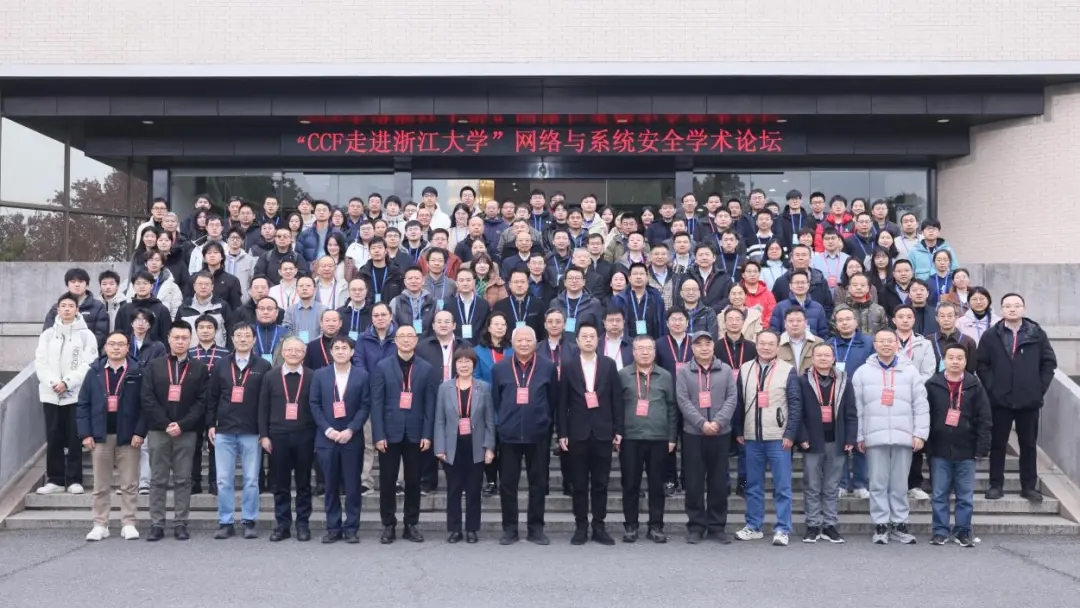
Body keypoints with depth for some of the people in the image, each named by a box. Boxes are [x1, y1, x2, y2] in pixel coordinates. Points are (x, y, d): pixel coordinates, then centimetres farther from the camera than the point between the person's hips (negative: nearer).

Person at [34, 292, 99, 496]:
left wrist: (67, 383, -15)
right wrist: (52, 382, -12)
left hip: (76, 394, -3)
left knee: (75, 439, 0)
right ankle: (55, 479, 13)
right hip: (50, 394, 3)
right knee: (53, 438, 5)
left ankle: (74, 480, 7)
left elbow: (88, 365, -7)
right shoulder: (47, 334, 9)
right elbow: (40, 362, 4)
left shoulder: (86, 335, 1)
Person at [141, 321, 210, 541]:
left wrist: (182, 424, -12)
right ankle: (156, 525, 8)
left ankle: (180, 524, 8)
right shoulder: (154, 366, 8)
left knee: (183, 480, 2)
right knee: (158, 480, 4)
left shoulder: (199, 368, 6)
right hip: (158, 431, 1)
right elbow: (147, 399, 0)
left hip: (186, 432, 0)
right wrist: (166, 424, -11)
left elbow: (202, 401, 0)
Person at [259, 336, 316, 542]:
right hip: (278, 436, 1)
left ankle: (303, 524, 14)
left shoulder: (312, 377, 1)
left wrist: (318, 436, -2)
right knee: (280, 484, 6)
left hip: (304, 437, -1)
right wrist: (264, 435, -1)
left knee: (303, 483, 6)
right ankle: (282, 525, 14)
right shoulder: (271, 377, 5)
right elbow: (263, 408, 6)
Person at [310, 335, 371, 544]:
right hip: (326, 438, 1)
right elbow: (315, 405, 3)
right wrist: (328, 429, -9)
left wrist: (351, 430, -13)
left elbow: (365, 406, -2)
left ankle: (351, 528, 9)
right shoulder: (320, 375, 5)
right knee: (331, 486, 6)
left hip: (352, 439, -1)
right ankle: (333, 528, 13)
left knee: (352, 486, 2)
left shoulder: (362, 376, 2)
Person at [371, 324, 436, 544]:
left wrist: (427, 434, -5)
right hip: (390, 433, -1)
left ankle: (412, 525, 17)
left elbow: (430, 404, 2)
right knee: (387, 481, 4)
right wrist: (378, 435, -9)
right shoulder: (382, 367, 2)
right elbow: (376, 403, -2)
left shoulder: (426, 368, 5)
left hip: (415, 434, 1)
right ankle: (388, 525, 14)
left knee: (413, 481, 7)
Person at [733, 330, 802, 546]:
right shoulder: (745, 369, 7)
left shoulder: (788, 370, -2)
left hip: (778, 438, -3)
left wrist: (790, 434, -9)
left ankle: (782, 530, 6)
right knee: (753, 486, 11)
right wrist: (738, 431, 9)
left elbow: (796, 405, -4)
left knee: (782, 486, 0)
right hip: (752, 438, 3)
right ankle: (753, 527, 19)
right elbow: (739, 403, 12)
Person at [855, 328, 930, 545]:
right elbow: (857, 408, 4)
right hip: (875, 437, 0)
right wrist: (859, 437, 0)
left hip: (903, 437, 0)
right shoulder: (863, 372, 6)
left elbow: (921, 406, 5)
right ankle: (881, 525, 9)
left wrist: (920, 434, -2)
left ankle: (899, 524, 15)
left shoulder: (910, 371, 7)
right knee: (878, 484, 2)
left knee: (900, 484, 6)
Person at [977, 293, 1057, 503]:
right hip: (1000, 400, 0)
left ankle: (1029, 486, 17)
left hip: (1029, 400, 1)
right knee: (998, 444, 6)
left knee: (1028, 444, 9)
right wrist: (991, 387, -7)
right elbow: (982, 364, 1)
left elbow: (1049, 362, 4)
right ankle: (996, 485, 14)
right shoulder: (991, 335, 2)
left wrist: (1040, 387, -3)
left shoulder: (1037, 334, 2)